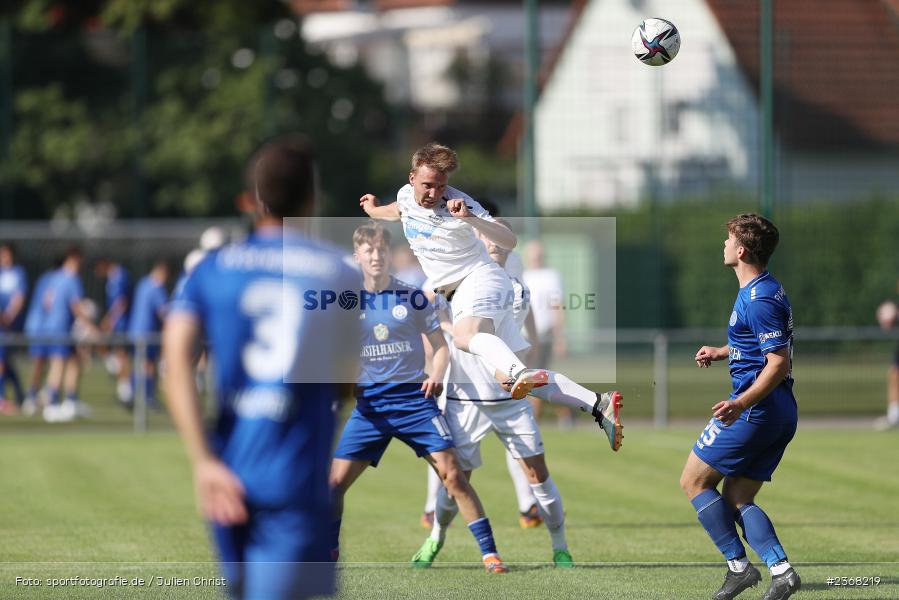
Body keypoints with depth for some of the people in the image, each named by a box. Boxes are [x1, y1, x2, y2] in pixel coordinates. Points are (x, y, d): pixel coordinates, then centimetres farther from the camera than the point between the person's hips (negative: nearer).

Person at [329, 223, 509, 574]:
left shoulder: (411, 297, 2)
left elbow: (440, 345, 9)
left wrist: (436, 375, -11)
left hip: (414, 399, -1)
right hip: (369, 404, 1)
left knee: (451, 473, -10)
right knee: (335, 481, -6)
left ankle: (489, 553, -6)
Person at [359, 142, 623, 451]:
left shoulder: (458, 203, -13)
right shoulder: (406, 195, 9)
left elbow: (510, 241, -20)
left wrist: (470, 218, -32)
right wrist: (373, 210, 55)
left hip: (480, 278, -7)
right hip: (456, 293, 7)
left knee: (464, 336, -42)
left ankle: (520, 373, -67)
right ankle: (598, 404, -18)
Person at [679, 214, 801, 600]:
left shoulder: (760, 299, -18)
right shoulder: (765, 290, 15)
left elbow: (778, 363, -24)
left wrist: (742, 404, -34)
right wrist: (720, 353, 31)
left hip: (755, 410, -10)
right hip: (780, 414, 10)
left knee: (694, 481, 2)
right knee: (735, 498, 11)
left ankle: (739, 565, -2)